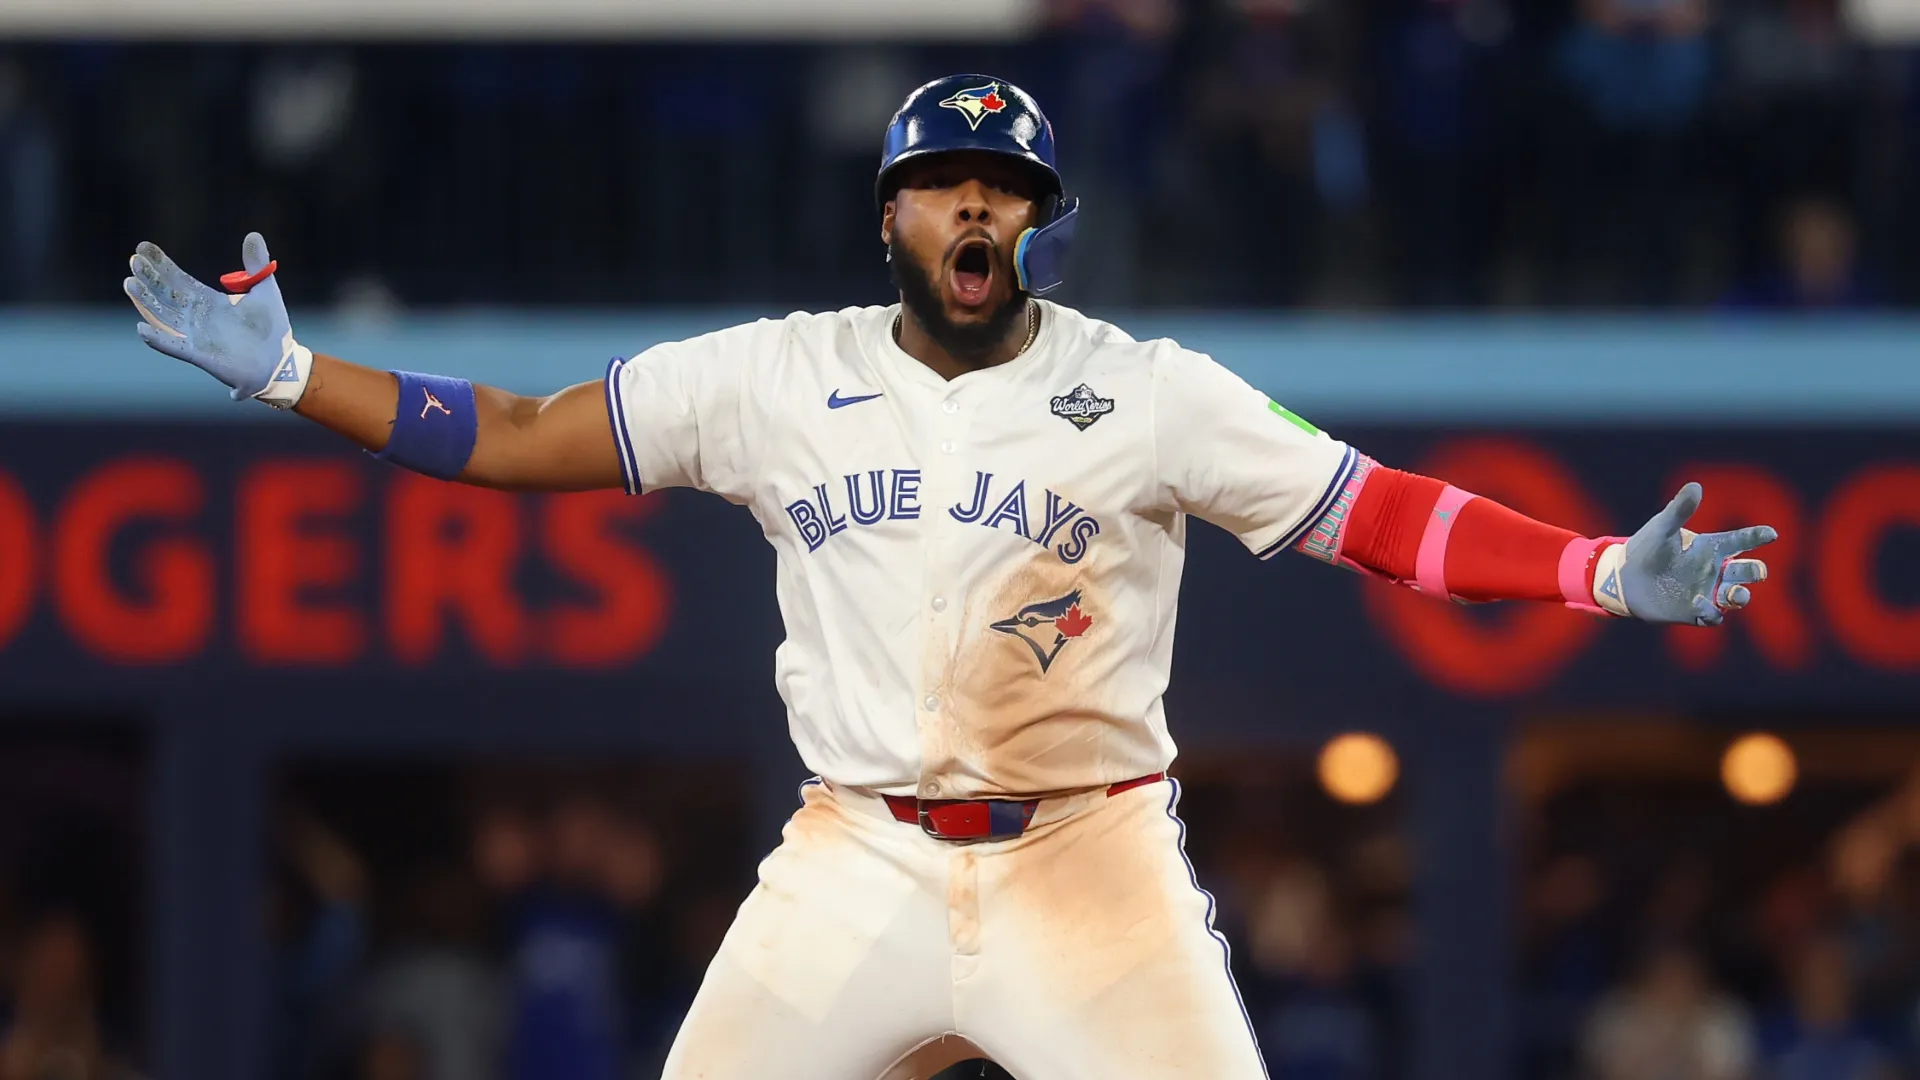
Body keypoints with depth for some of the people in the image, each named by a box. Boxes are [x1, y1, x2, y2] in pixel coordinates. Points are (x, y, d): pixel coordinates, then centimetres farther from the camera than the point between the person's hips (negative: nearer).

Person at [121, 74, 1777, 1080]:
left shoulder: (1149, 395, -1)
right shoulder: (779, 378, 4)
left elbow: (1378, 515, -5)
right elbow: (516, 438, 6)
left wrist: (1611, 575, -17)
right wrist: (285, 374, -3)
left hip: (1086, 869, -2)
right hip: (854, 873, 2)